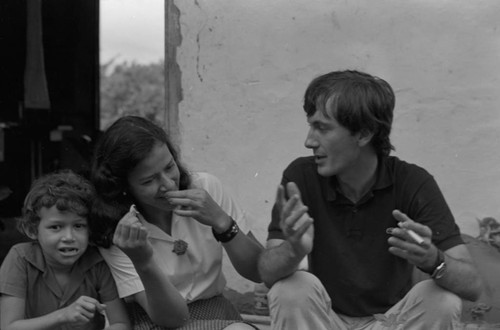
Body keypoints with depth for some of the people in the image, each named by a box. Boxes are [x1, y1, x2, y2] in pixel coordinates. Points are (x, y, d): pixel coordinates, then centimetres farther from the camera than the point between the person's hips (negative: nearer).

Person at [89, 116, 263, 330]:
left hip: (214, 311, 3)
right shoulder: (114, 232, -13)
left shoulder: (205, 187, -10)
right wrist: (143, 263, -34)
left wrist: (221, 222, -24)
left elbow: (259, 272, -7)